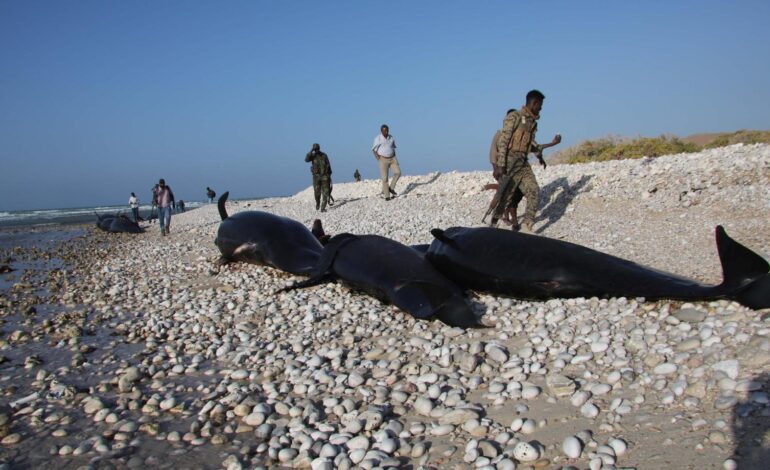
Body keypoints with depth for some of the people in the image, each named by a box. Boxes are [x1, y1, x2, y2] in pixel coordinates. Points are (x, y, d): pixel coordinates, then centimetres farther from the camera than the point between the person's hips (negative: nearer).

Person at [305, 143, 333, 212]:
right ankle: (317, 203, 27)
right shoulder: (312, 156, 3)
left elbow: (328, 165, 6)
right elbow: (306, 159, -18)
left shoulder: (324, 155, 3)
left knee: (325, 192, -5)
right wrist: (311, 151, -21)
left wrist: (329, 175, 3)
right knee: (317, 192, -3)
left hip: (325, 176, 0)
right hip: (316, 176, 0)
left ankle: (323, 208, -2)